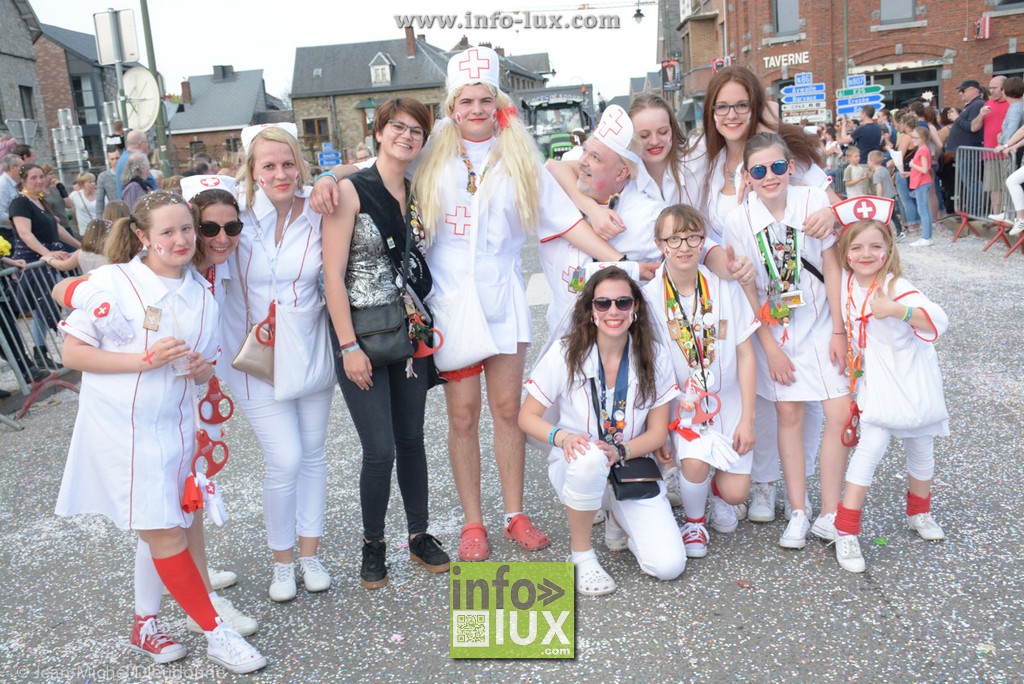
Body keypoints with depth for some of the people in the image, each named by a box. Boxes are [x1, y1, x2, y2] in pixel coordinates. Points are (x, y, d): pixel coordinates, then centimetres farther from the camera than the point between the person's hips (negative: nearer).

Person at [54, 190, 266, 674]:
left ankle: (144, 626, 32)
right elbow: (73, 352, -10)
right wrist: (143, 360, -21)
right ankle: (217, 635, 9)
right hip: (120, 429, -5)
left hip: (173, 426, 5)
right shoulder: (112, 281, -11)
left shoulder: (201, 295, 5)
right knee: (165, 535, -3)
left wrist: (201, 368, -11)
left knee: (166, 532, 12)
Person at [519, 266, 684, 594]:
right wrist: (562, 437, -27)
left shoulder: (652, 357, -6)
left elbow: (658, 431, -2)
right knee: (589, 458, -41)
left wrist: (620, 451, -22)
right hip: (576, 468, -2)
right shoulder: (565, 354, -11)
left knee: (669, 566, -17)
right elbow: (527, 416, -5)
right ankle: (582, 555, -14)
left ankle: (620, 522, 18)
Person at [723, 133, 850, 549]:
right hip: (773, 328, 0)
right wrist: (770, 347, -8)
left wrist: (839, 330, -6)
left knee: (840, 414, -5)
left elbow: (831, 267, -5)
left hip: (820, 323, 1)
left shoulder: (815, 202, -11)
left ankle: (829, 516, 8)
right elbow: (747, 289, -7)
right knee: (789, 414, 3)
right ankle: (798, 514, 15)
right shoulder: (738, 220, -11)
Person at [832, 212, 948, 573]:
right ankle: (845, 532, -6)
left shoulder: (896, 287, -20)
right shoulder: (846, 284, -5)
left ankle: (919, 511, 41)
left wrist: (896, 310, -48)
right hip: (877, 383, 2)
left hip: (913, 381, -1)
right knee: (871, 446, -10)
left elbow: (939, 320, -35)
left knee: (921, 449, 14)